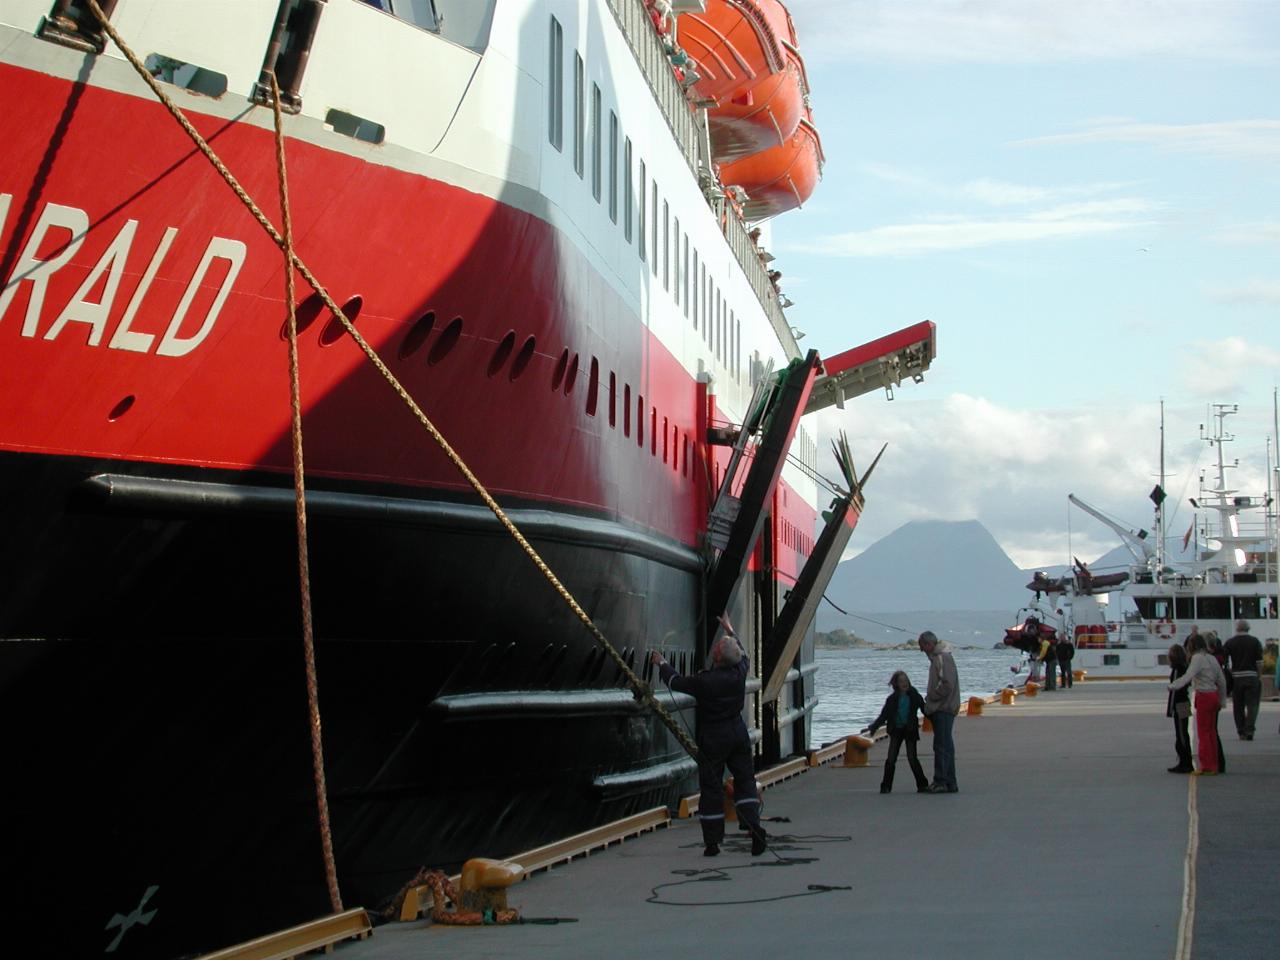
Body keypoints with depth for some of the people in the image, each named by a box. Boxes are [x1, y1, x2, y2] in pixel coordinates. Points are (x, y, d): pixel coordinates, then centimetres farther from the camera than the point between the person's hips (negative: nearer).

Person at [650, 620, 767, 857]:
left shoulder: (704, 681, -19)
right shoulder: (740, 673, -6)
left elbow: (676, 682, -1)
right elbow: (743, 655, 19)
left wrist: (661, 663, 17)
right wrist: (729, 630, 33)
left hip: (712, 737, -4)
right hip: (738, 731, 4)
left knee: (711, 786, 3)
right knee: (745, 779, 8)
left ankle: (712, 842, 7)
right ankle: (754, 825, -11)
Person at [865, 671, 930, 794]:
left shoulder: (915, 696, -2)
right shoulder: (892, 699, 1)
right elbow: (883, 716, 3)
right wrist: (873, 727, -7)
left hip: (910, 730, -2)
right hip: (896, 730, 2)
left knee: (912, 758, -7)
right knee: (891, 758, -2)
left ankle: (922, 785, 2)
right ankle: (886, 786, 5)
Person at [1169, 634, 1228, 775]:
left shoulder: (1198, 658, -13)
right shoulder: (1212, 658, 11)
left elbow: (1188, 676, -25)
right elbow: (1222, 681, 16)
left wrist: (1172, 686, -20)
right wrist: (1221, 700, 24)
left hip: (1203, 697, -8)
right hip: (1214, 695, 8)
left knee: (1203, 732, 0)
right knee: (1211, 732, 14)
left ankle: (1207, 766, 3)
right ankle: (1214, 765, 19)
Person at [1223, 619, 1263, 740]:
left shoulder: (1230, 643, 1)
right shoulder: (1254, 641, 0)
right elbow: (1259, 661, -3)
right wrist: (1260, 677, 5)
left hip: (1236, 677, 1)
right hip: (1252, 675, -1)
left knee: (1238, 706, 9)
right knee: (1252, 704, 1)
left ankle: (1241, 732, 10)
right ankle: (1249, 730, -14)